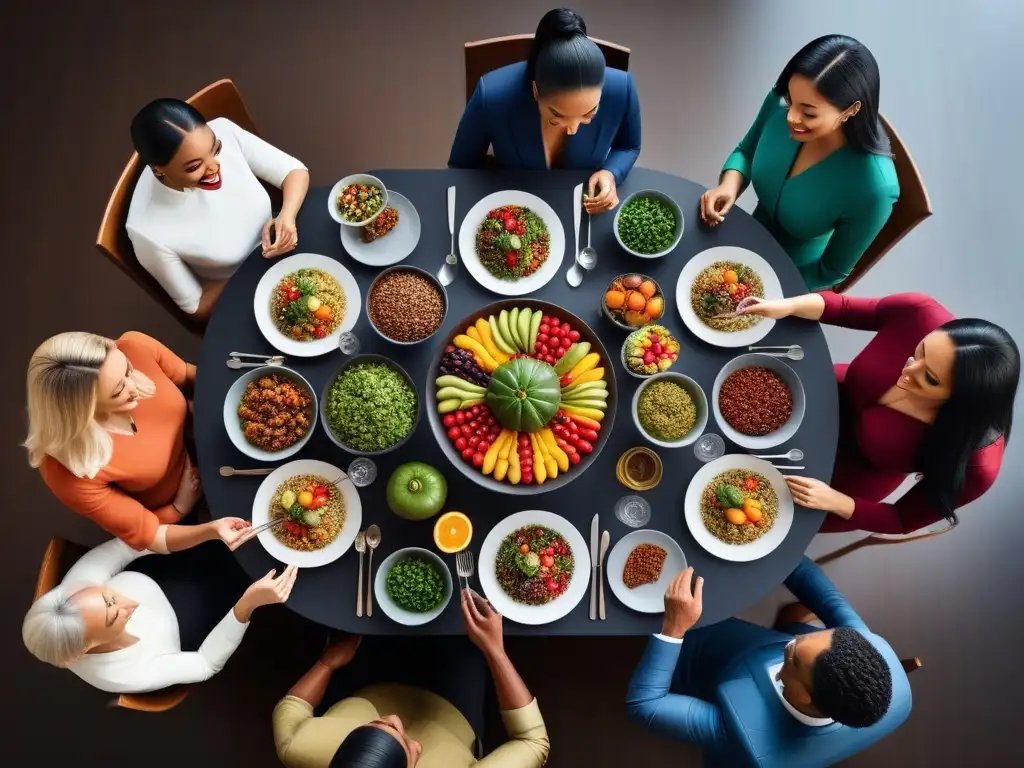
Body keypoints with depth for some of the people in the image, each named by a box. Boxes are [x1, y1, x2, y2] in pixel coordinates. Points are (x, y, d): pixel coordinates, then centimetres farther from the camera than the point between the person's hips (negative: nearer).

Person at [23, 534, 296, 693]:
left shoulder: (77, 585, -34)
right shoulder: (131, 675, -41)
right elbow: (208, 663, -29)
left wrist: (210, 530, -36)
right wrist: (249, 604, -47)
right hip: (182, 632, -3)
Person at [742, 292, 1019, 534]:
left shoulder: (975, 462, -37)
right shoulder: (920, 315, -34)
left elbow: (903, 521, -19)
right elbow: (847, 308, -14)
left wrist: (835, 502, -33)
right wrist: (787, 306, -33)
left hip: (857, 470, -2)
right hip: (830, 397, 2)